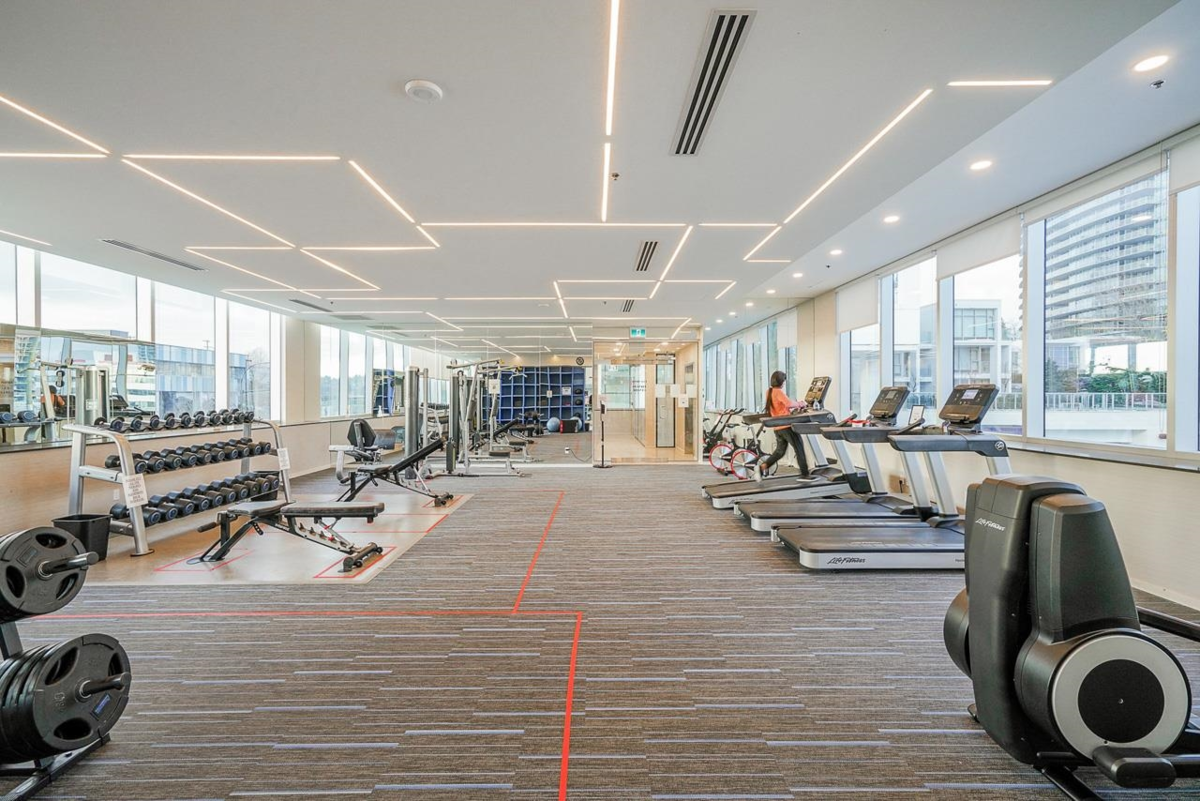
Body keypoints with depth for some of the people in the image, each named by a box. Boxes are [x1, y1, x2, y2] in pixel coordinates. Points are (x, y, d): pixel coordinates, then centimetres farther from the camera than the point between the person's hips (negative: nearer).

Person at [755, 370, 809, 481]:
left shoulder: (769, 391, 12)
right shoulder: (779, 392, -14)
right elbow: (789, 404, -30)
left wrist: (796, 405, 14)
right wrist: (800, 404, -12)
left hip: (777, 427, 8)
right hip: (787, 426, -8)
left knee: (780, 450, 16)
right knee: (799, 449, 3)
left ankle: (762, 467, 4)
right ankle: (805, 475, 8)